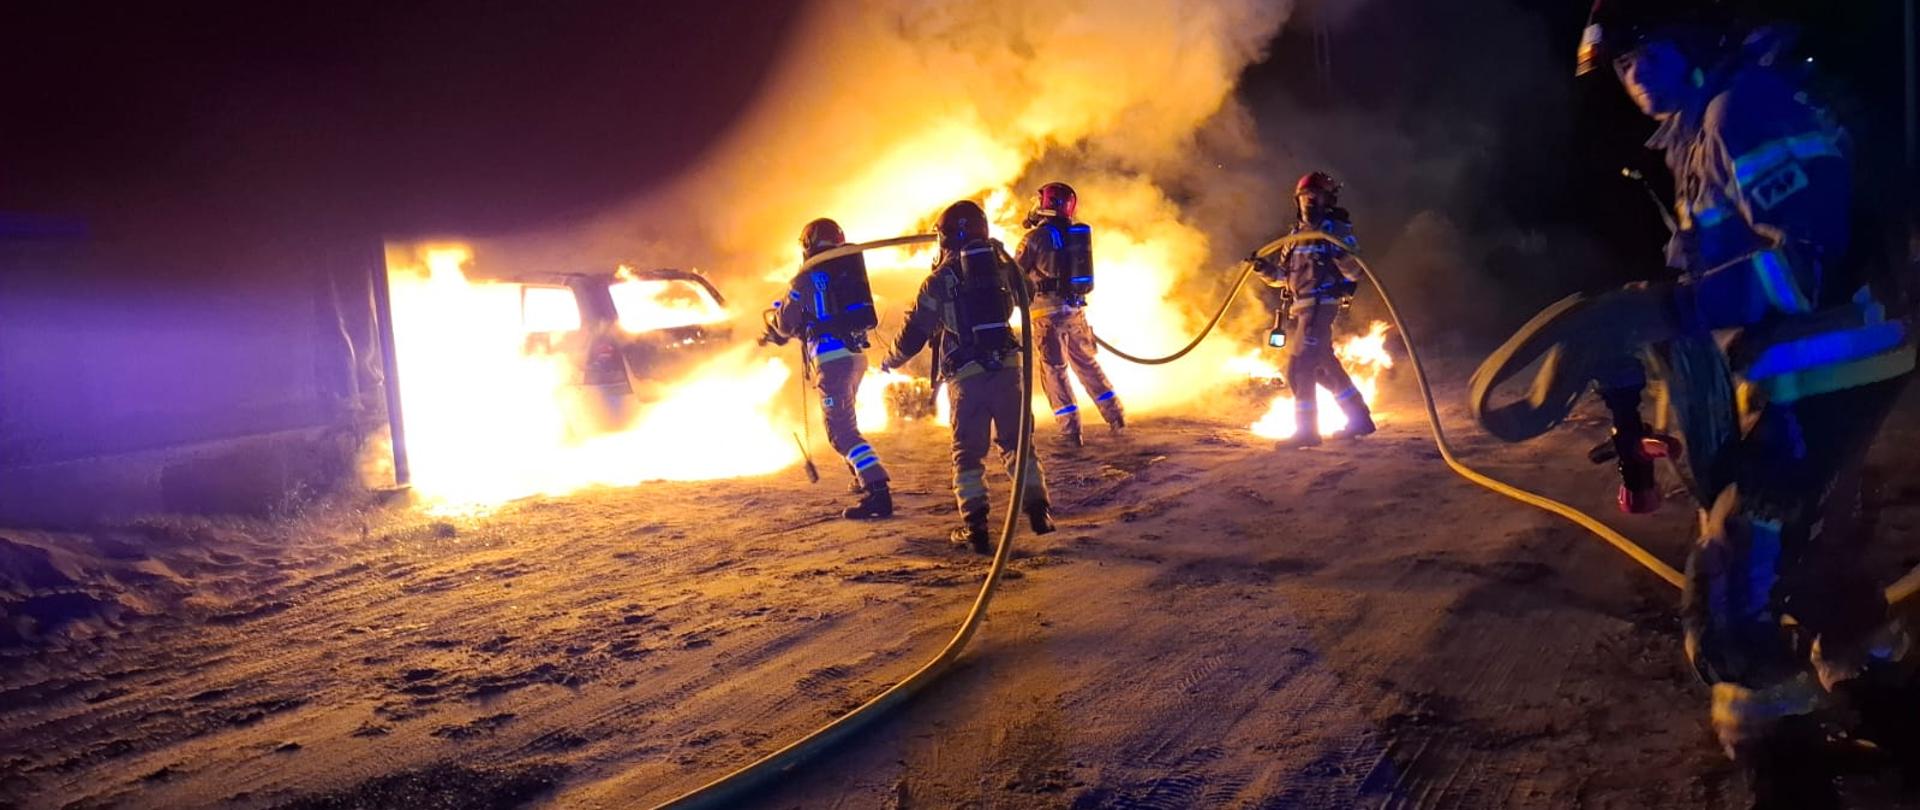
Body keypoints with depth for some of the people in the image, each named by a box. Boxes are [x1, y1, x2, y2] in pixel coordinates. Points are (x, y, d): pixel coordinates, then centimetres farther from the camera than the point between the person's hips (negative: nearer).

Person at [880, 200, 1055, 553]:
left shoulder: (939, 279, -6)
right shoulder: (1002, 264, 3)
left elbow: (916, 332, -1)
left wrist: (889, 362, 16)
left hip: (966, 375, -2)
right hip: (1007, 366, 3)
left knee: (968, 451, 7)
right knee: (1016, 441, 16)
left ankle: (975, 526, 1)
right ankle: (1037, 508, 10)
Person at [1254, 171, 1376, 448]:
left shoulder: (1337, 230, -3)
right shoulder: (1296, 233, 18)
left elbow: (1355, 272, -11)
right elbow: (1283, 275, 18)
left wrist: (1340, 255, -30)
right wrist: (1265, 269, -1)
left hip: (1321, 305, -8)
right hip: (1297, 308, 8)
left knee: (1300, 366, -13)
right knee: (1323, 365, 15)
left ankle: (1306, 430, -6)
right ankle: (1359, 417, 27)